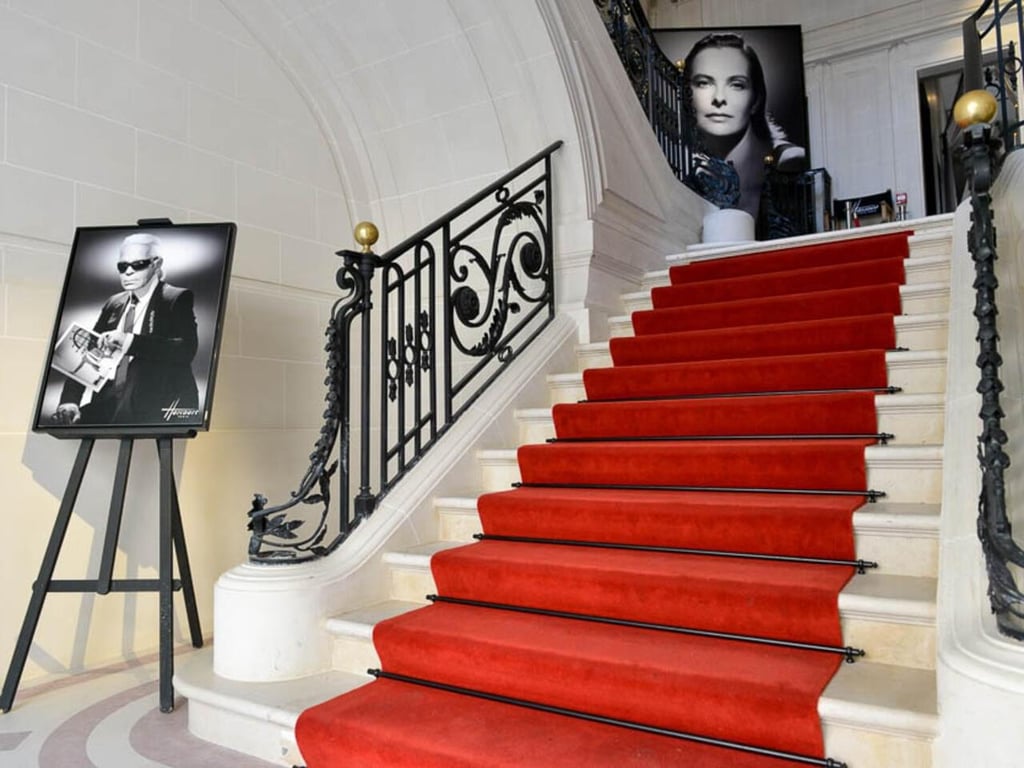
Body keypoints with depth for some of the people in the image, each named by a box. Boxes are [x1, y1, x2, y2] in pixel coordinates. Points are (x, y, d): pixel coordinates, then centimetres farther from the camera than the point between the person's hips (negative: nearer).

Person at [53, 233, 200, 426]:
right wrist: (70, 400, -4)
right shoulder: (113, 304, 20)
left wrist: (129, 341, -24)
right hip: (106, 406, 5)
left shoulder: (178, 299, 2)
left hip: (155, 408, -5)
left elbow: (187, 350, -14)